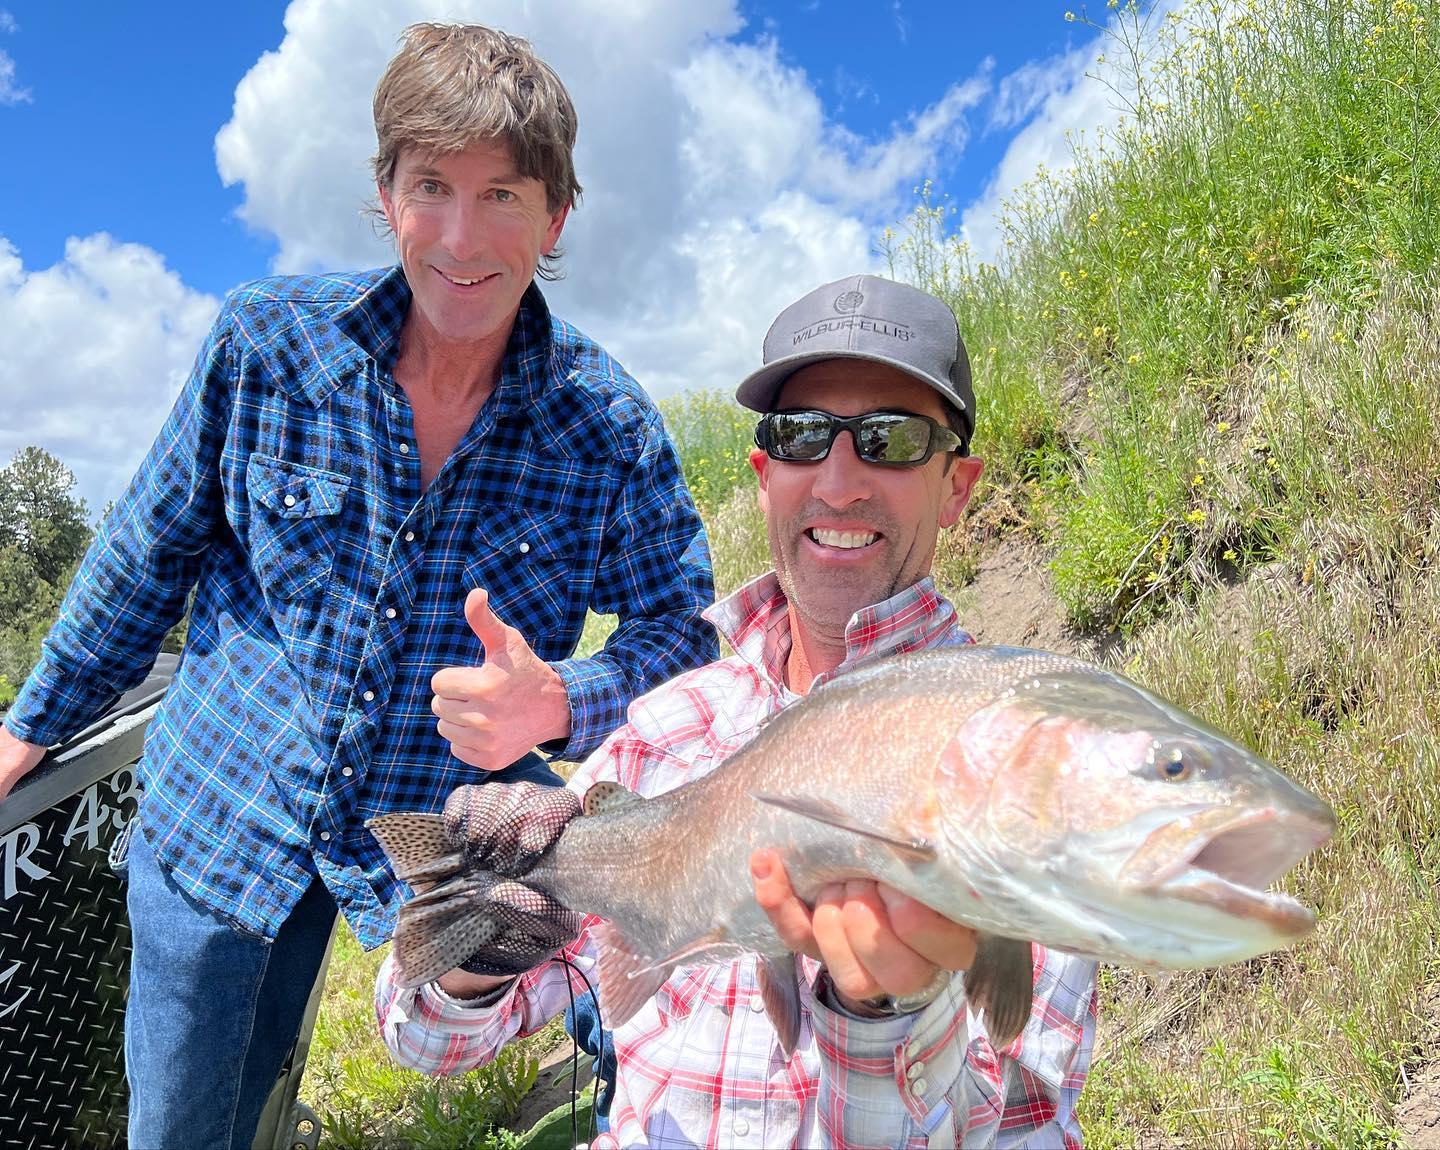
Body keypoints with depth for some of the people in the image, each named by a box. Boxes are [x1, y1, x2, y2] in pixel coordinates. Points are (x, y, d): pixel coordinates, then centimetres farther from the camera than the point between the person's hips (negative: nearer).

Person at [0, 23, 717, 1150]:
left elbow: (683, 629, -9)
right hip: (226, 806, 2)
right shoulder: (268, 339, -13)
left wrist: (557, 706, -30)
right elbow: (152, 549, 1)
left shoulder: (609, 423, -15)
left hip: (449, 831, -1)